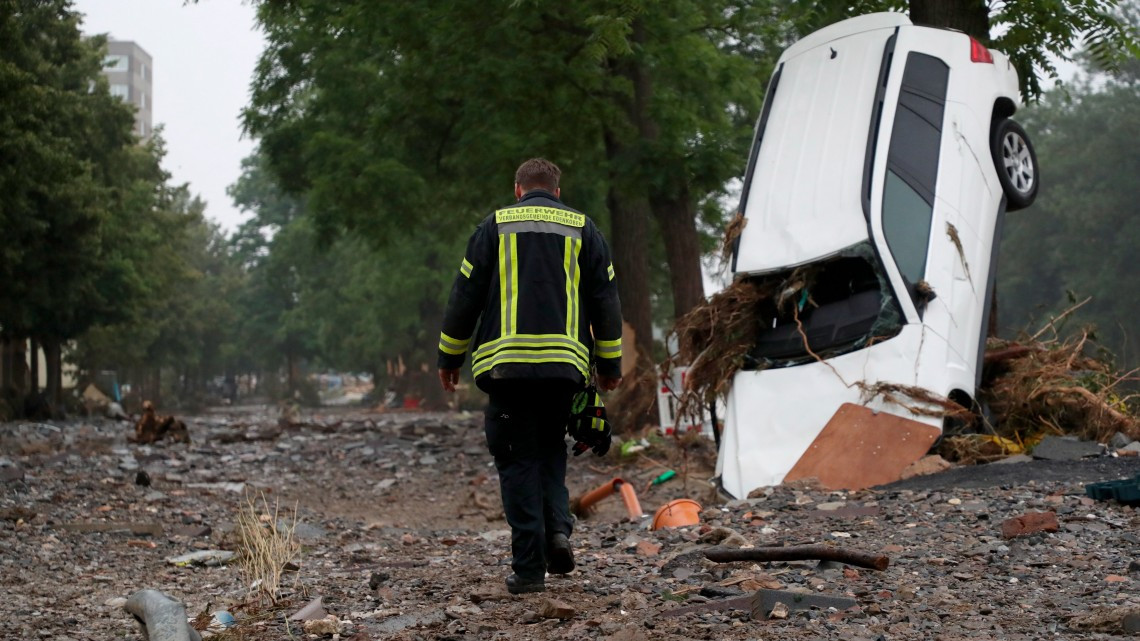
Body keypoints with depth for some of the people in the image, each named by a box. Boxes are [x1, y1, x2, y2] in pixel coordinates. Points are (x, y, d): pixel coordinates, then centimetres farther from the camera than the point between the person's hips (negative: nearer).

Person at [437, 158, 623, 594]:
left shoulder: (495, 226, 8)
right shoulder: (583, 230, 12)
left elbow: (465, 294, 6)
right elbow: (605, 300, 10)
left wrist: (450, 357, 14)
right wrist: (610, 363, 17)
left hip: (507, 362, -2)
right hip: (565, 363, 2)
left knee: (518, 460, 3)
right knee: (551, 449, 20)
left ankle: (529, 567, -2)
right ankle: (558, 529, -3)